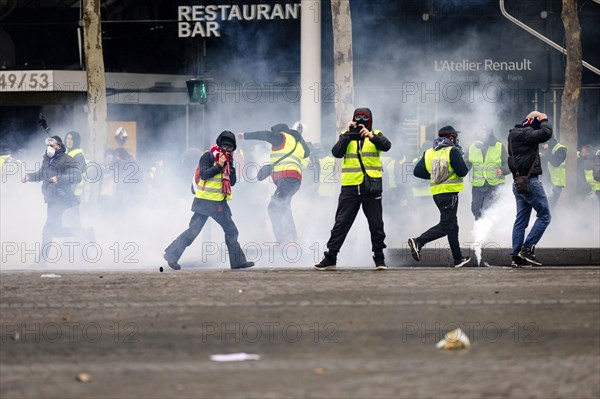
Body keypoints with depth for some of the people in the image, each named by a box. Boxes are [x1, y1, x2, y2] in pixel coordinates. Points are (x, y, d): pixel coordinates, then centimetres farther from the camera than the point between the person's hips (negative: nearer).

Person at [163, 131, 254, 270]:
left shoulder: (228, 160, 14)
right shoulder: (208, 156, -7)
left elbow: (232, 182, 8)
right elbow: (204, 174, -20)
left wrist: (230, 167, -5)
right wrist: (219, 166, -22)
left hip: (220, 203, 7)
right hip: (205, 201, -7)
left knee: (231, 231, 8)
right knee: (194, 230, -9)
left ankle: (238, 261, 14)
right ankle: (172, 255, -2)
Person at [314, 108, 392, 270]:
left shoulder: (376, 136, 7)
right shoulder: (346, 136, 9)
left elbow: (386, 146, -15)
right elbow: (337, 153, -8)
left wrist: (370, 136, -30)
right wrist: (348, 134, -15)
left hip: (372, 188, 0)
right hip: (350, 188, 0)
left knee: (376, 225, 4)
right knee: (341, 223, 1)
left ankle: (379, 258, 15)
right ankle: (330, 258, 5)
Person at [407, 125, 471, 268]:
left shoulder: (429, 153, 9)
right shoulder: (452, 151, -10)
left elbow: (417, 171, 6)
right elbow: (462, 171, -16)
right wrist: (464, 165, 6)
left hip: (436, 192, 8)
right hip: (449, 192, -8)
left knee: (453, 226, 16)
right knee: (445, 226, -8)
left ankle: (458, 259, 20)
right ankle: (418, 242, -24)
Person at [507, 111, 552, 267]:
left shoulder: (514, 134, 16)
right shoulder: (524, 134, -14)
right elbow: (546, 133, -25)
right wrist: (544, 120, -8)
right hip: (530, 181, -10)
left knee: (521, 220, 9)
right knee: (544, 216, -3)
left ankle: (516, 257, 6)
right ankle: (527, 249, -10)